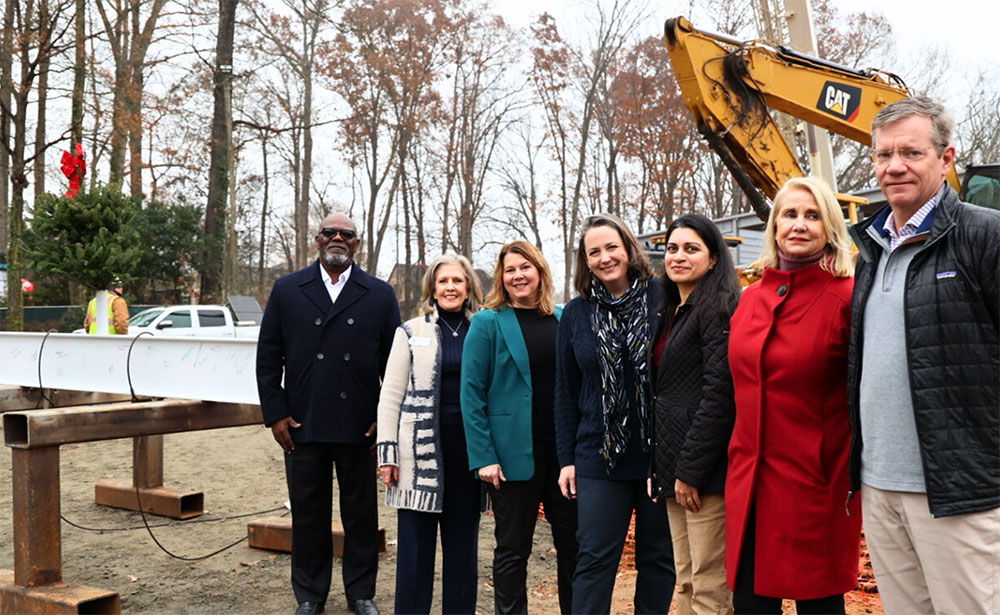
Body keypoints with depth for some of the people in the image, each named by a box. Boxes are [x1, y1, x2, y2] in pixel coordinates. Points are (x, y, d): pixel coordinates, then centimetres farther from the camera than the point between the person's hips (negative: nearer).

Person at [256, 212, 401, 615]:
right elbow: (268, 356, 5)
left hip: (360, 427, 0)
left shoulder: (380, 295, 4)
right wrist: (274, 414, -1)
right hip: (302, 426, 1)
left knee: (361, 513, 9)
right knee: (308, 513, 10)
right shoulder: (286, 290, 6)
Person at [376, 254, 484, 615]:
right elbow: (391, 395, 3)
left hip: (469, 445, 2)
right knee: (415, 538, 2)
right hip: (422, 446, -1)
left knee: (463, 537, 8)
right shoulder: (411, 332, 5)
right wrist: (387, 451, -3)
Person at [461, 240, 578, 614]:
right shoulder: (488, 323, -4)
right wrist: (484, 457, -14)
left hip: (565, 450, 4)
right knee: (512, 550, 7)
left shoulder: (564, 319, 8)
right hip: (514, 453, -4)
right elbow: (472, 394, -7)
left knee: (573, 543, 11)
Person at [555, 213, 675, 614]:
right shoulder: (575, 314, 5)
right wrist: (567, 458, 5)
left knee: (659, 557, 11)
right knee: (595, 559, 4)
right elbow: (565, 392, 8)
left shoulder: (661, 301, -3)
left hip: (660, 452, -1)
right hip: (599, 457, 1)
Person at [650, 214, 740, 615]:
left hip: (704, 467, -9)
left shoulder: (718, 308, -8)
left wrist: (692, 469, -18)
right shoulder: (673, 313, 19)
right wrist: (661, 466, 16)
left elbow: (719, 394, -16)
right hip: (673, 464, 9)